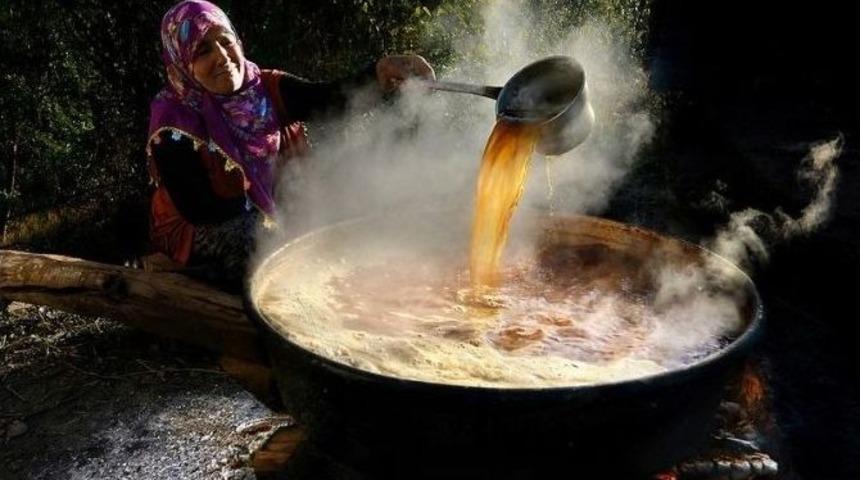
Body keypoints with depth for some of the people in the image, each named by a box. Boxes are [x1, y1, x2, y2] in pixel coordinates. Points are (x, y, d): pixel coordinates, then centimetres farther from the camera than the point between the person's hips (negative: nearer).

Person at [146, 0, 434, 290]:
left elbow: (331, 98, -24)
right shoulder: (174, 127, -19)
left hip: (272, 216, 5)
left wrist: (379, 74, -43)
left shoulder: (266, 89, -8)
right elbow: (200, 211, -19)